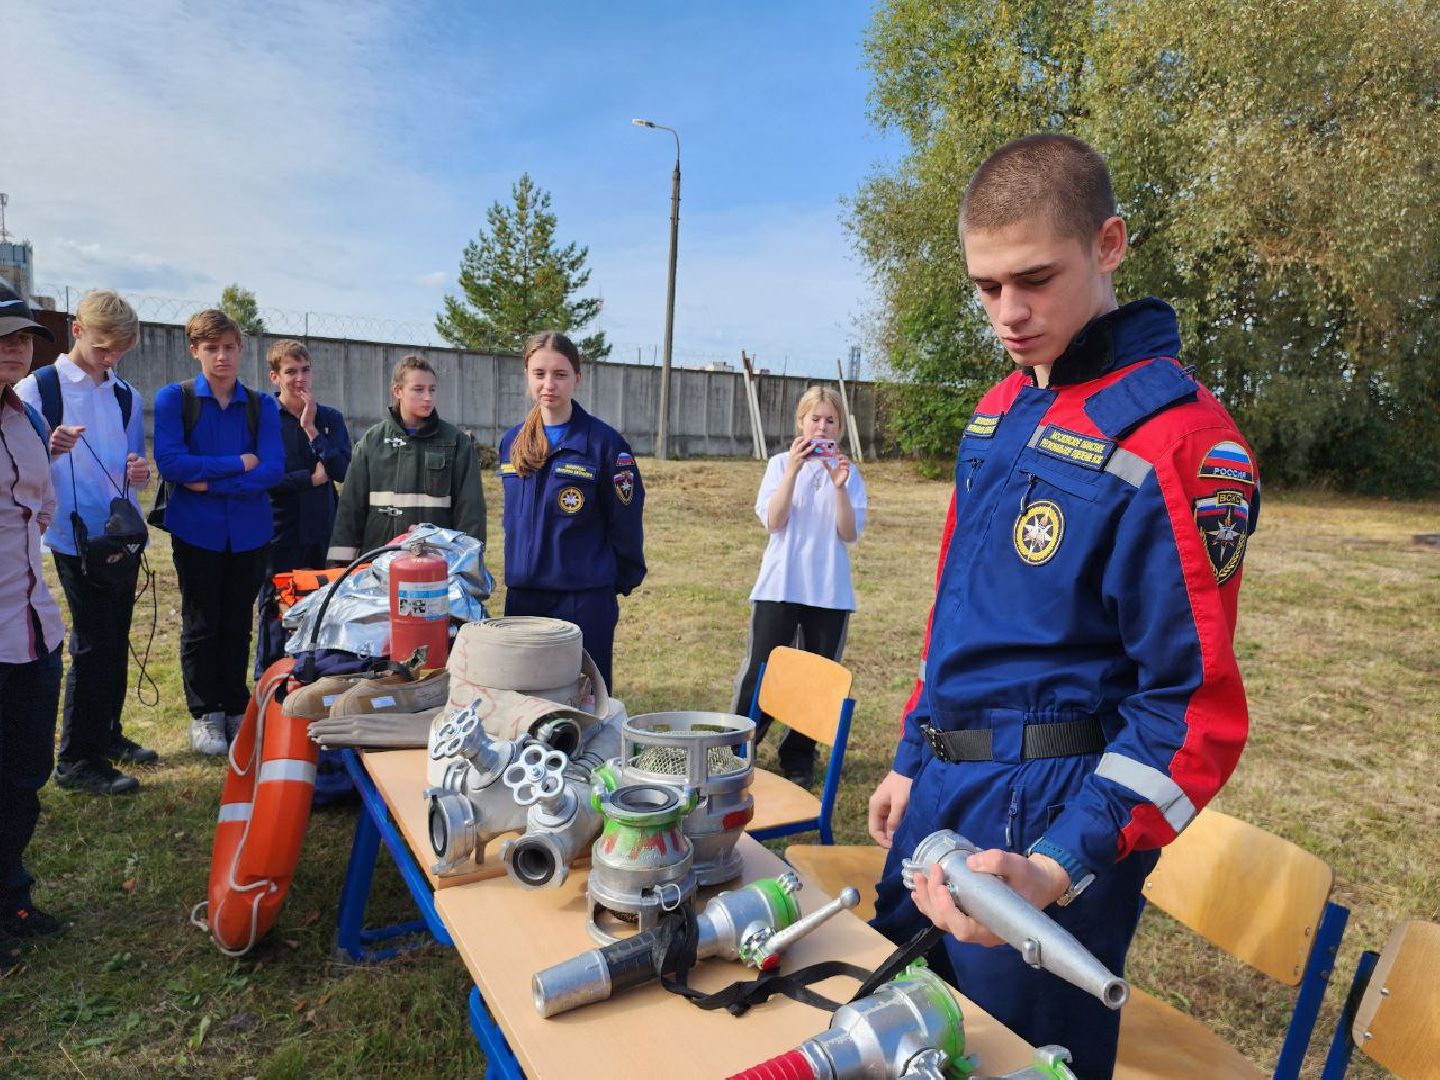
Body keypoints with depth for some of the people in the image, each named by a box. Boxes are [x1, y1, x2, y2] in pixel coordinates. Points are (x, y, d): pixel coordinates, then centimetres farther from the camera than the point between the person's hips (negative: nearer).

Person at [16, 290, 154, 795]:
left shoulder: (126, 396, 11)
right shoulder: (36, 388, -5)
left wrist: (140, 473, -5)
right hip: (78, 538, -6)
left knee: (115, 641, 14)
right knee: (93, 644, -3)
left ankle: (107, 735, 29)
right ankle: (77, 760, 8)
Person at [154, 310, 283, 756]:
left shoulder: (262, 405, 3)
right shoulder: (174, 398, -2)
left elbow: (273, 468, -8)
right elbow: (169, 462, -14)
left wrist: (211, 482, -15)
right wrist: (238, 464, -12)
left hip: (249, 531, 2)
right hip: (196, 530, -2)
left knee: (238, 623, 10)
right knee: (201, 624, 5)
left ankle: (235, 710, 22)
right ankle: (204, 715, 18)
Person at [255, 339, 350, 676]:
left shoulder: (329, 418, 9)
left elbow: (343, 470, -5)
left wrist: (311, 428, -9)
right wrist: (311, 478, -7)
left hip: (323, 533, 3)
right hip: (278, 531, -3)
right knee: (275, 612, 5)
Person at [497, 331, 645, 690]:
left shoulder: (604, 442, -9)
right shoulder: (512, 442, 8)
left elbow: (626, 520, -5)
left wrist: (623, 580, 2)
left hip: (586, 600, -5)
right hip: (522, 596, 5)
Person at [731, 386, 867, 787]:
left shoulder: (849, 473, 5)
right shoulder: (781, 464, 4)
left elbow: (850, 534, -5)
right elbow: (773, 521, -9)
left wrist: (839, 487, -18)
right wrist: (793, 470, -18)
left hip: (829, 592, 1)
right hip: (780, 586, -1)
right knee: (758, 674, 1)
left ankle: (798, 758, 22)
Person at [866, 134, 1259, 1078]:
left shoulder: (1175, 440, -18)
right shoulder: (1000, 410, 7)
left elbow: (1194, 707, -18)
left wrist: (1059, 869, -29)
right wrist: (913, 760, 16)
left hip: (1053, 819, -8)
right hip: (941, 790, 8)